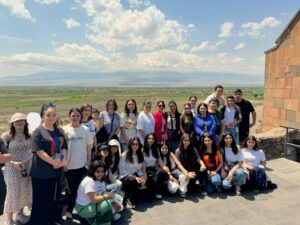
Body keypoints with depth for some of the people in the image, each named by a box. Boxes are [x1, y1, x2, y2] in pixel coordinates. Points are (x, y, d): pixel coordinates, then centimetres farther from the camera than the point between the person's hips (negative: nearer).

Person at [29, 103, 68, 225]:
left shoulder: (59, 131, 7)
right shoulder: (38, 132, -11)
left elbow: (64, 148, 10)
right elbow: (39, 151, -18)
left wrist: (63, 161, -6)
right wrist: (54, 162, -18)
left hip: (57, 170, 6)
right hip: (42, 172, -6)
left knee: (55, 197, 19)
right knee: (41, 199, 6)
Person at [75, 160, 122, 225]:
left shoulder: (101, 180, 3)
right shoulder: (89, 182, -25)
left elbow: (104, 194, 2)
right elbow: (94, 200, -30)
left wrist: (114, 204, -12)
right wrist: (108, 195, -19)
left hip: (94, 204, 10)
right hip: (84, 208, -9)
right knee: (108, 203, -28)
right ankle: (112, 215, -1)